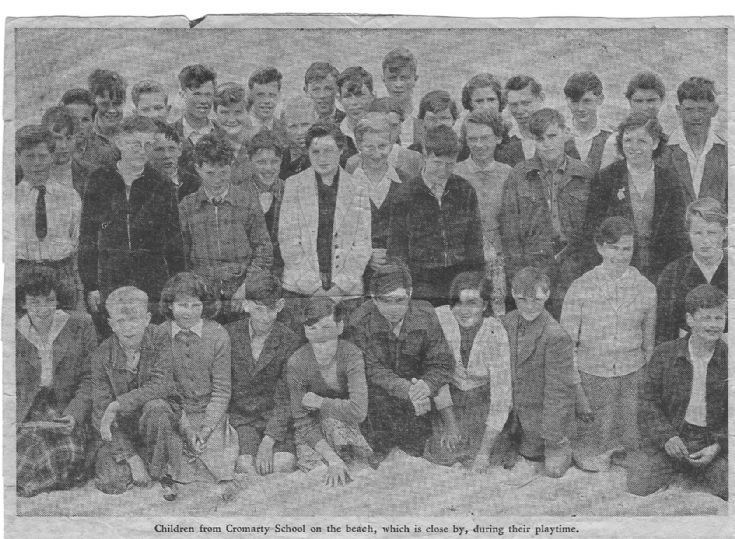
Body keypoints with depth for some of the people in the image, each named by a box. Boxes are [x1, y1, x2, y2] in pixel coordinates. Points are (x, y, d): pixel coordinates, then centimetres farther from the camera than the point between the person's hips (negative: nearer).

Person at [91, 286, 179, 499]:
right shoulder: (102, 355, -10)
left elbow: (162, 385, -25)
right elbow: (101, 411, -11)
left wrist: (117, 405, -30)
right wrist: (132, 458, -19)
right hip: (121, 428, 1)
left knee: (156, 408, -35)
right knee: (110, 483, -20)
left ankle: (162, 472, -12)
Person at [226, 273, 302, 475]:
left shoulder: (291, 343, -3)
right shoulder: (228, 335, -1)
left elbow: (285, 399, -6)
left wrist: (268, 442, -17)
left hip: (275, 420, 0)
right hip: (237, 416, 0)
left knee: (284, 464, -24)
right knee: (246, 465, -26)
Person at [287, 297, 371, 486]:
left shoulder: (351, 355, -23)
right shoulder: (296, 364, -22)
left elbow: (358, 411, -33)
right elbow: (303, 423, -20)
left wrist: (318, 402, -23)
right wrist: (331, 457, -33)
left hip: (348, 427, 0)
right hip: (313, 430, 0)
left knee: (332, 420, -32)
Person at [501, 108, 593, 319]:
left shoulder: (585, 175, 7)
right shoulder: (518, 177, 5)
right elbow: (509, 230, 3)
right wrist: (515, 274, -4)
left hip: (575, 268, 0)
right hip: (532, 266, 0)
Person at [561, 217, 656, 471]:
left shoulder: (646, 289, -1)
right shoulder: (580, 288, -7)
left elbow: (648, 339, 10)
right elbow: (566, 342, -1)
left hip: (631, 375, 2)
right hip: (592, 374, -2)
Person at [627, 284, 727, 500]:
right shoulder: (664, 354, 2)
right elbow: (648, 402, 1)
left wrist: (718, 446, -12)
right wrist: (666, 437, -14)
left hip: (714, 444, 0)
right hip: (666, 441, 0)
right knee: (636, 487, -20)